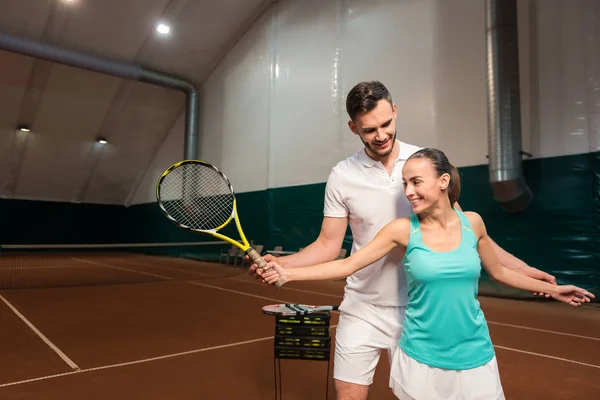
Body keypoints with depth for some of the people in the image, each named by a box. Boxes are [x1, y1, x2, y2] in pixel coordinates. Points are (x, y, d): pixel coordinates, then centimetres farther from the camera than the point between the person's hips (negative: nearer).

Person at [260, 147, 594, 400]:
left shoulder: (472, 223, -5)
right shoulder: (403, 230, -12)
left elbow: (498, 271, 12)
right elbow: (347, 265, -13)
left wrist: (552, 289, 17)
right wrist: (287, 273, -20)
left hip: (474, 357, 2)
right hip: (421, 360, -1)